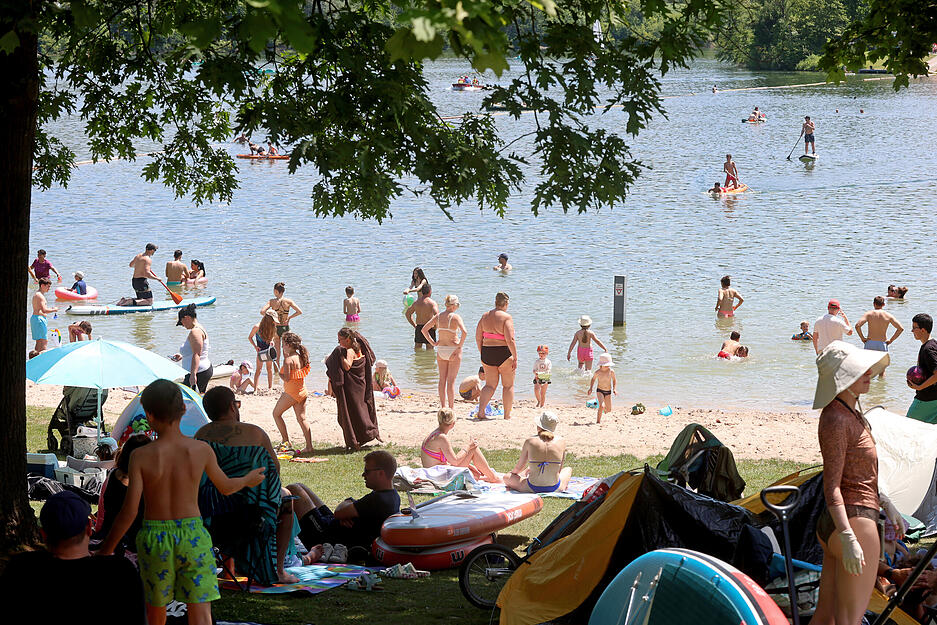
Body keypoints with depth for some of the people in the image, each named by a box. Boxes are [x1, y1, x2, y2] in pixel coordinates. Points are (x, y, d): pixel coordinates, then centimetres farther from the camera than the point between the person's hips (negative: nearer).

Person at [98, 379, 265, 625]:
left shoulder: (141, 456, -11)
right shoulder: (201, 450, -5)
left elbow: (129, 511, -13)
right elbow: (225, 487, 13)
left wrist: (105, 551, -4)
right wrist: (248, 480, 35)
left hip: (155, 539, 0)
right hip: (193, 537, 1)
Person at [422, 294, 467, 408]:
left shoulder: (438, 316, 1)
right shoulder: (455, 317, -13)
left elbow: (424, 330, 3)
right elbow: (464, 332, -26)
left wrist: (433, 342, 5)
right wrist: (460, 345, -13)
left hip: (441, 350, 4)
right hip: (454, 351, -4)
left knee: (442, 380, 11)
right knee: (451, 380, 0)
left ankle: (443, 406, 13)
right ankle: (451, 407, 1)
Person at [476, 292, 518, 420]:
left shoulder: (485, 316, 5)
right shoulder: (506, 317, -12)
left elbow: (478, 338, 8)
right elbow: (510, 340, -19)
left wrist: (482, 354, 18)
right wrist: (515, 358, -14)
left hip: (487, 353, 5)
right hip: (504, 354, -5)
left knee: (490, 385, 13)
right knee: (508, 385, 11)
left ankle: (480, 411, -4)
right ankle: (507, 415, 14)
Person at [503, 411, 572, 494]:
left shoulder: (530, 441, -6)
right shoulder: (561, 442, -3)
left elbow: (519, 467, 6)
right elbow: (559, 469, 11)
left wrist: (513, 472, 30)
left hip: (533, 488, -2)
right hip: (554, 488, 2)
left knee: (506, 478, 24)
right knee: (568, 469, 34)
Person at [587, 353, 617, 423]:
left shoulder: (611, 371, -11)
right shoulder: (597, 372, -12)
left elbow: (614, 380, 4)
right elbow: (593, 379, 8)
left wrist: (615, 389, -8)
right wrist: (591, 388, 0)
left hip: (608, 392, 3)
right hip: (600, 391, -3)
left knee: (608, 410, 10)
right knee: (601, 406, -25)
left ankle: (598, 409, 44)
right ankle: (598, 421, -14)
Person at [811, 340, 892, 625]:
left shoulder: (850, 413, 15)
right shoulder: (836, 420, -16)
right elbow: (831, 486, -21)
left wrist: (885, 505, 31)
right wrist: (848, 537, -27)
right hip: (855, 520, -10)